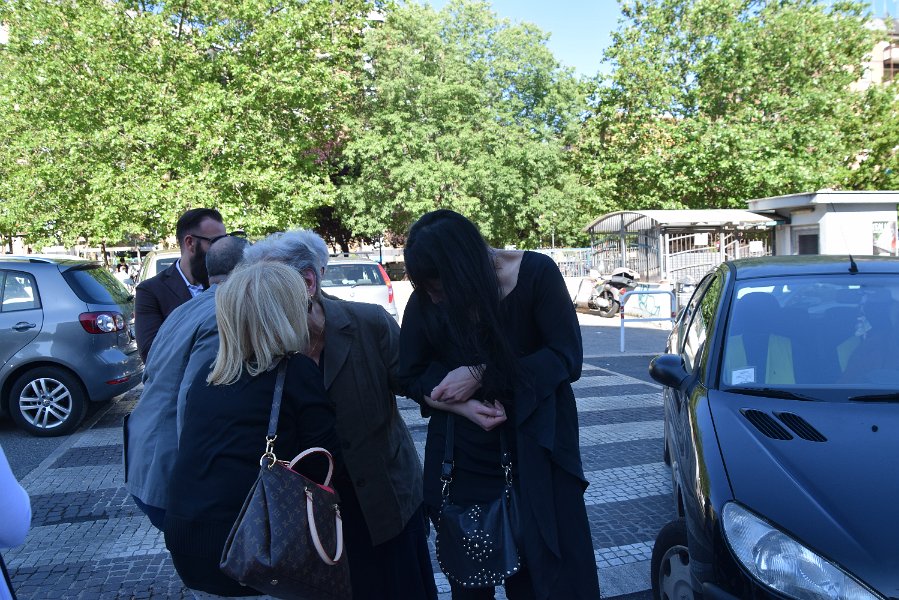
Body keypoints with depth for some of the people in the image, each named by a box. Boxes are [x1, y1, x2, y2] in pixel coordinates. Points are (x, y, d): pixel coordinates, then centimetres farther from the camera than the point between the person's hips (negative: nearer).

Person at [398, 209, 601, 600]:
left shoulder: (535, 273, -14)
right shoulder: (425, 299, -7)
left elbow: (567, 358, -14)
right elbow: (411, 376, 0)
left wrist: (482, 375, -20)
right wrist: (463, 406, -17)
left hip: (535, 449, -1)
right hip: (464, 456, 2)